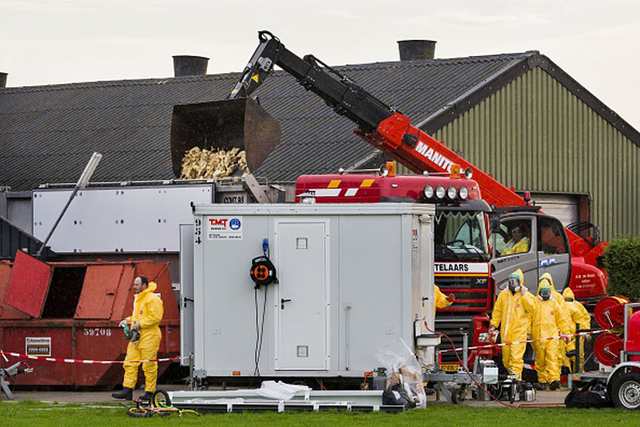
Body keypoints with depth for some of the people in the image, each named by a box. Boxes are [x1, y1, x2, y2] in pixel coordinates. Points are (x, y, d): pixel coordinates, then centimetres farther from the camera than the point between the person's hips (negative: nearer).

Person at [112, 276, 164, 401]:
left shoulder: (152, 299, -11)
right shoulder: (138, 299, 20)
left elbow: (156, 317, -18)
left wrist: (140, 324, -19)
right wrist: (128, 320, 13)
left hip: (149, 336, -9)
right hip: (136, 336, 9)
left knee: (149, 365, -3)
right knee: (130, 363, 3)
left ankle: (150, 392, 4)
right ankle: (127, 391, 3)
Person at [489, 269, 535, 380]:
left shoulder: (526, 295, 2)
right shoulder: (503, 294, 12)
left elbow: (531, 308, -12)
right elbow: (497, 311, 18)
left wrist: (524, 295, -14)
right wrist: (493, 324, 10)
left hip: (519, 332, -4)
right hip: (505, 332, 4)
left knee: (516, 357, -13)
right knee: (506, 358, 7)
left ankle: (516, 378, -14)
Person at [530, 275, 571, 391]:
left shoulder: (554, 304, 10)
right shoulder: (534, 304, 7)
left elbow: (562, 319, 14)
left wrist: (566, 332, 12)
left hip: (552, 336, -1)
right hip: (538, 337, 1)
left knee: (552, 357, -12)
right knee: (540, 359, 4)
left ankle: (554, 379, -20)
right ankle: (542, 380, 11)